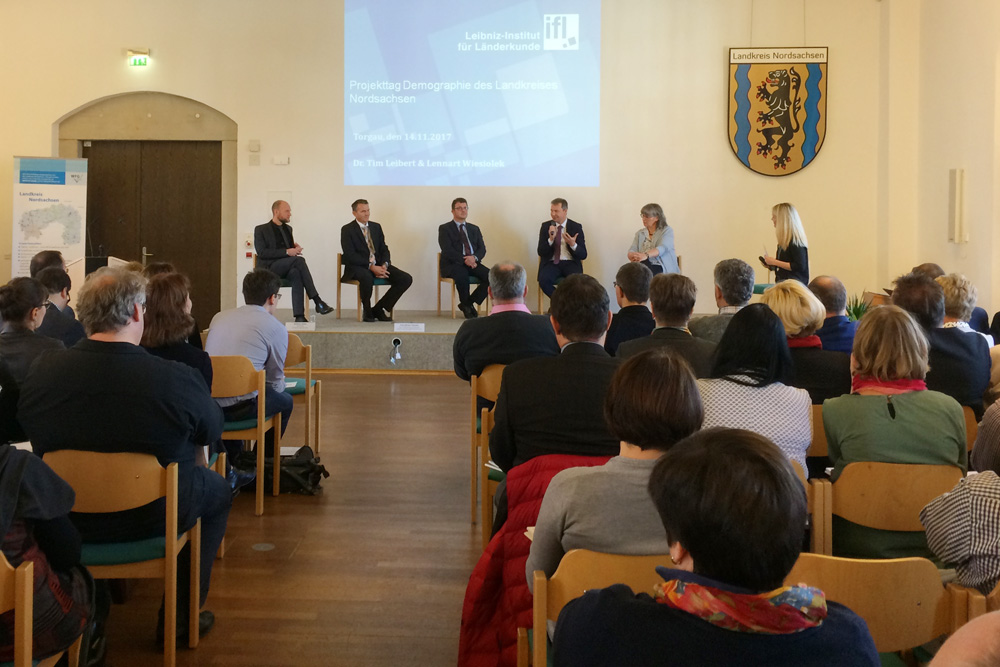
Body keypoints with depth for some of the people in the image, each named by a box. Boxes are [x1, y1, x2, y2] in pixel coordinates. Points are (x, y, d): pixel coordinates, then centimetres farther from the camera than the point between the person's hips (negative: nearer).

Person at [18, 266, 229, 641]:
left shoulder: (41, 372, -16)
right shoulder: (177, 379, -26)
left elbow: (35, 436, 4)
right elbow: (212, 431, -7)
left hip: (67, 518, 4)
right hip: (153, 518, -4)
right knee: (219, 491, 25)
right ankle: (180, 617, 26)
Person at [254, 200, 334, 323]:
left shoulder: (288, 228, 23)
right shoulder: (261, 230, 3)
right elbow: (261, 252, -9)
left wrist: (295, 248, 3)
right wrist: (286, 252, -17)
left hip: (286, 269, 5)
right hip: (269, 269, -5)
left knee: (296, 274, -34)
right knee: (299, 260, -31)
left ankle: (299, 315, -44)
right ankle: (317, 301, -34)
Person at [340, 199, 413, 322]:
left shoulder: (376, 227, 16)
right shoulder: (347, 230, -1)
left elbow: (384, 249, 14)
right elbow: (350, 255, -11)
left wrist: (384, 265, -8)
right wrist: (371, 266, -21)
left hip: (379, 266, 6)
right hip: (358, 267, -6)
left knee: (406, 279, -15)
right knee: (367, 277, -42)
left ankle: (379, 310, -4)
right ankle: (366, 311, -13)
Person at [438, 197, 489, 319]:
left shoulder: (474, 229, 22)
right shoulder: (445, 228, 7)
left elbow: (482, 249, 10)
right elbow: (447, 250, -8)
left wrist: (474, 257, -14)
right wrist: (464, 260, -21)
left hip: (472, 263, 4)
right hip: (452, 265, -4)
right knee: (462, 274, -39)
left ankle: (469, 302, -8)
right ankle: (466, 305, -13)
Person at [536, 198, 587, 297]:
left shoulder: (576, 227, 5)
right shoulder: (545, 226, 9)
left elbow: (583, 255, 1)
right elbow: (541, 252, 2)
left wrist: (573, 245, -19)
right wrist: (551, 239, -15)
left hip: (570, 264, -1)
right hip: (551, 263, 1)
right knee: (543, 280, -31)